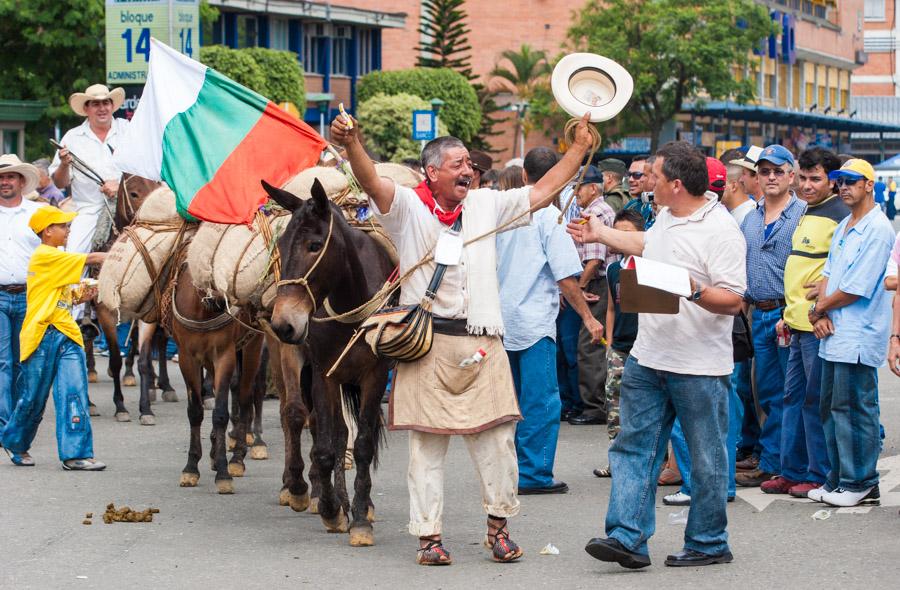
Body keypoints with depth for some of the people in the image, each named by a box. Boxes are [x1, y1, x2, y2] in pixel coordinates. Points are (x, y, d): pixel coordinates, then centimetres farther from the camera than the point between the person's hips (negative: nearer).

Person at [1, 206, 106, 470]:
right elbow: (90, 259, -15)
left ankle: (75, 454, -7)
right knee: (35, 396, 3)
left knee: (75, 393, -5)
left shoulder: (57, 258, 18)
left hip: (67, 334, 8)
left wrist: (81, 296, 6)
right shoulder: (45, 256, -10)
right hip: (43, 335, -8)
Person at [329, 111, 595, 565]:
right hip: (427, 343, -3)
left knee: (497, 439, 2)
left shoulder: (486, 205, 12)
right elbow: (372, 182, -20)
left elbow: (541, 193, 17)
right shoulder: (408, 207, -2)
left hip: (482, 344, 3)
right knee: (427, 443, 3)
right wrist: (352, 145, -39)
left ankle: (499, 523, 19)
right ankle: (429, 534, 10)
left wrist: (579, 148, 14)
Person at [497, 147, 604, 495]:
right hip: (535, 323, -7)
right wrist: (588, 318, -7)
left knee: (515, 399, 15)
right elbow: (566, 277, -14)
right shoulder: (549, 215, -11)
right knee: (542, 402, -3)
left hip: (502, 320, 7)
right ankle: (534, 475, -5)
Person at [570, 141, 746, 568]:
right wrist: (601, 235, 43)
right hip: (648, 358, 8)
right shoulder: (666, 217, 11)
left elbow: (733, 301, -19)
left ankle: (708, 543, 15)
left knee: (706, 460, 4)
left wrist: (694, 291, -35)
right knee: (634, 447, 3)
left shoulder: (720, 231, -16)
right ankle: (627, 538, 3)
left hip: (699, 368, -8)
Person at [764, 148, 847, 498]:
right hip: (800, 324, 9)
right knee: (793, 397, 12)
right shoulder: (807, 214, 18)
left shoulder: (840, 215, -12)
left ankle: (819, 475, 5)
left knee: (815, 401, -3)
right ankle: (792, 471, 19)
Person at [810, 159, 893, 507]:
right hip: (834, 334, 9)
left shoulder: (878, 229, -12)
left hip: (858, 337, -9)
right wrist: (820, 312, -2)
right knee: (830, 409, 12)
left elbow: (857, 289, -16)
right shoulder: (843, 227, 17)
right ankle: (838, 479, 20)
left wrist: (821, 307, -4)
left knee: (856, 410, -5)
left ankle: (860, 484, 2)